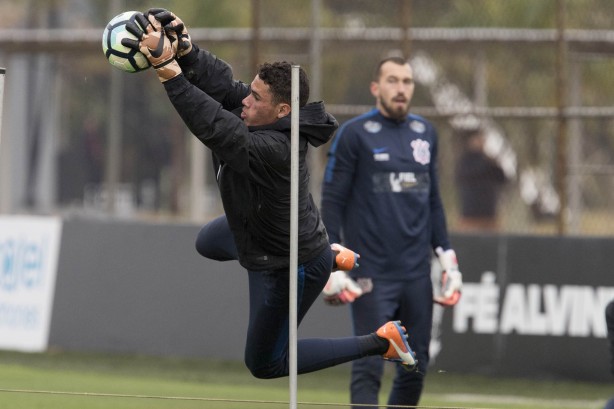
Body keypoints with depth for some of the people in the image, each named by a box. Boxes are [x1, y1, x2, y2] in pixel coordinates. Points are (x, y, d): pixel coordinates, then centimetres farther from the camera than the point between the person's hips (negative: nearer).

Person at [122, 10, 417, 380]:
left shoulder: (273, 151, -40)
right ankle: (327, 254, 34)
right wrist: (183, 48, -38)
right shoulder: (264, 115, -16)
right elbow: (219, 80, -19)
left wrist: (168, 68, -56)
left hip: (289, 271, -9)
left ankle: (379, 344, 11)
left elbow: (215, 128, -50)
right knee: (208, 243, 37)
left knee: (265, 364, 10)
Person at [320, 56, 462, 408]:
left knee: (416, 366, 8)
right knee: (369, 367, -8)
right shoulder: (354, 134, -2)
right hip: (372, 273, -5)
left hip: (417, 273, 5)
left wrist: (447, 255, 13)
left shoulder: (426, 133, 14)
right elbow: (333, 201, -3)